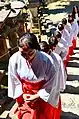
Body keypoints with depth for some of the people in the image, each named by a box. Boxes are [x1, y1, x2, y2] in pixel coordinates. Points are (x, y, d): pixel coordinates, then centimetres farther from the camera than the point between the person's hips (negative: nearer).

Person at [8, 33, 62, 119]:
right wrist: (22, 94, -8)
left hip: (43, 93, -1)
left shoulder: (47, 61, -32)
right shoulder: (14, 59, -25)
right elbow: (14, 80, -7)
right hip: (25, 92, 2)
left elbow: (51, 82, -17)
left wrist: (37, 96, -14)